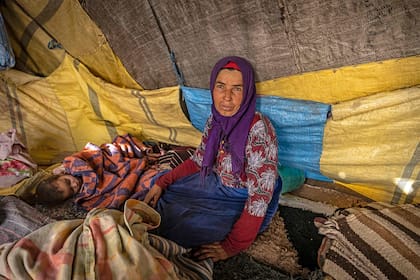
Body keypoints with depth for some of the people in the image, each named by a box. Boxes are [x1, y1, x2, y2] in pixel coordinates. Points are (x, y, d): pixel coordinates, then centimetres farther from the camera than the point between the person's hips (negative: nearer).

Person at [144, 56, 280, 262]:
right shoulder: (215, 120, -8)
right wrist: (161, 182, -4)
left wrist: (231, 247, -25)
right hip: (217, 184, 7)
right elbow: (197, 161, 6)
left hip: (244, 203, -6)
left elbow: (260, 196, -29)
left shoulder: (258, 130, -31)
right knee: (160, 197, 7)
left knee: (181, 226, -17)